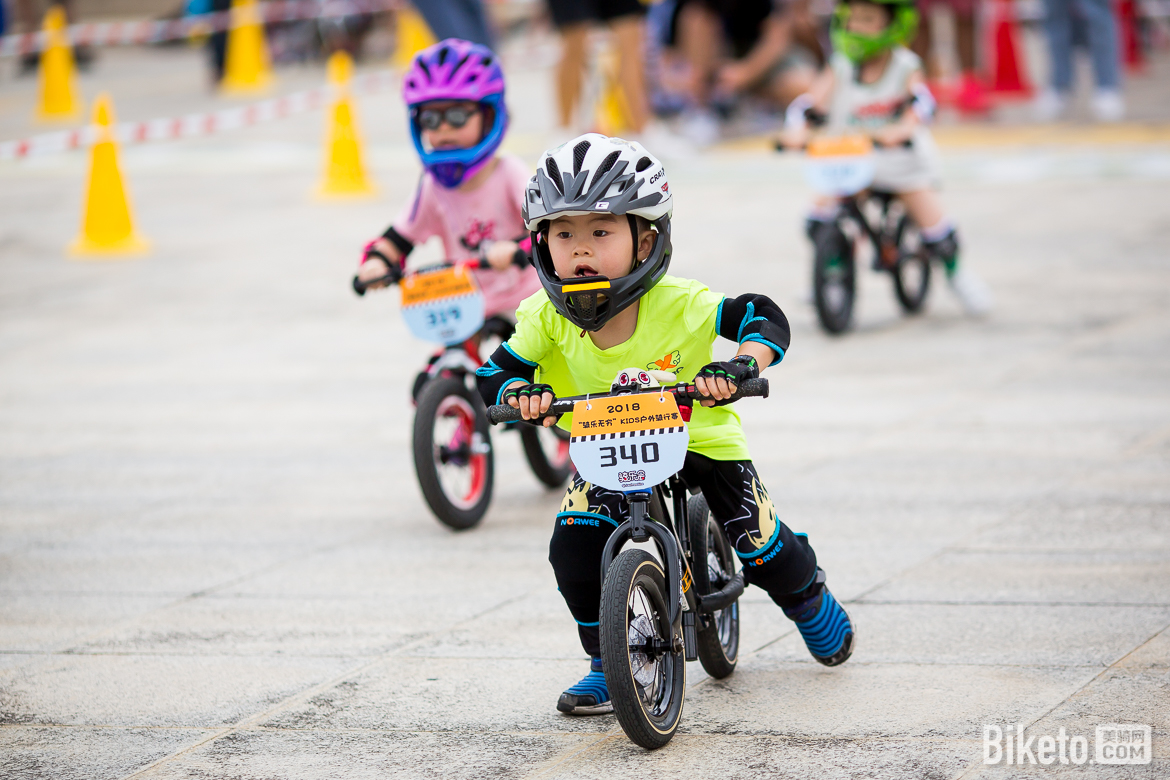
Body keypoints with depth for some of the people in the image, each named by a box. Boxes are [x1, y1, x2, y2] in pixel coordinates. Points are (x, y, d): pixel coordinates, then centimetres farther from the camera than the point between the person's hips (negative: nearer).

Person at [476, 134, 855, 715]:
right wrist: (521, 393, -36)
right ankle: (608, 666, 4)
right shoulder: (546, 318, -21)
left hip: (699, 438, -2)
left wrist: (739, 366, -47)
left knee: (759, 544, -8)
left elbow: (765, 318, -29)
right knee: (574, 545, -18)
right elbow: (495, 375, -14)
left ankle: (811, 603, 30)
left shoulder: (679, 305, -30)